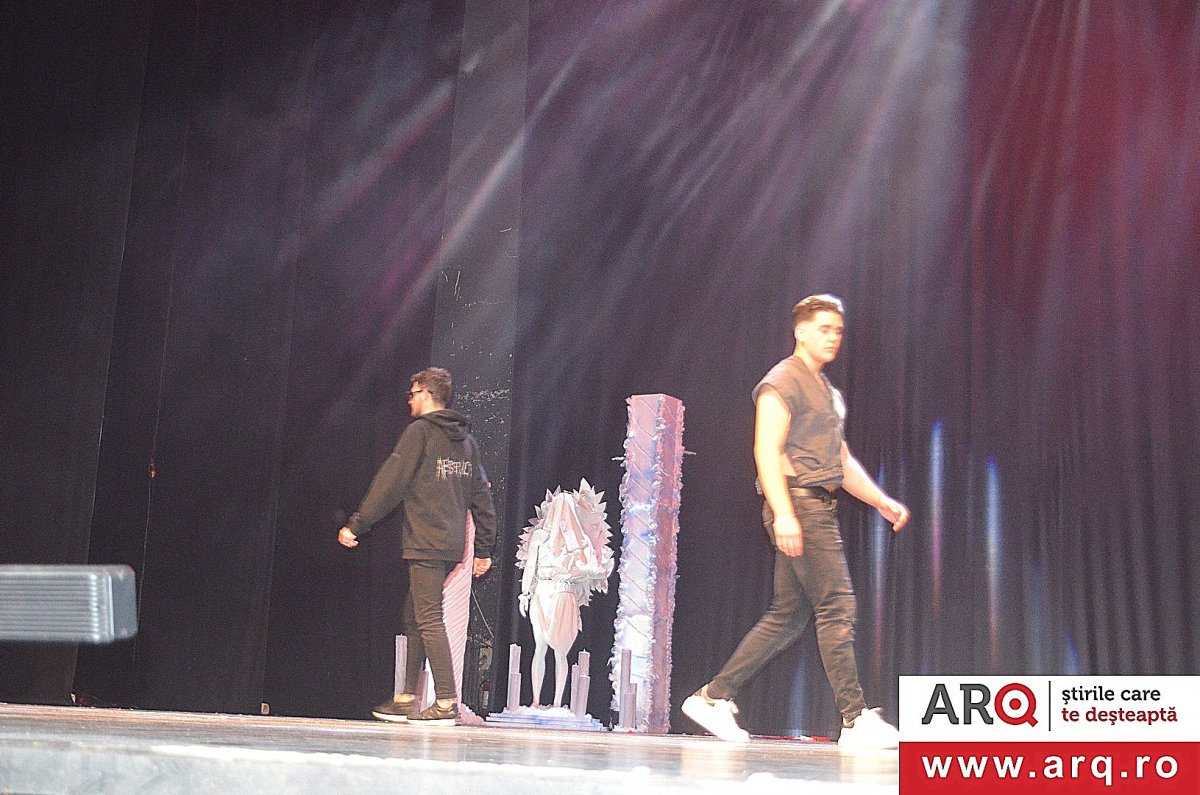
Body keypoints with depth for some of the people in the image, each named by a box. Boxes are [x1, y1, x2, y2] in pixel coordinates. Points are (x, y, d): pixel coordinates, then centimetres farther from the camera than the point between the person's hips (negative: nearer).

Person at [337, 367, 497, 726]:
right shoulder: (466, 439, 18)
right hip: (452, 546, 8)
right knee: (413, 617, 14)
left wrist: (356, 525, -8)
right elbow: (481, 496, 17)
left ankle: (447, 702, -12)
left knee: (429, 619, -8)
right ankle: (406, 699, 17)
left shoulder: (420, 431, -5)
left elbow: (390, 483, -10)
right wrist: (484, 548, 20)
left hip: (426, 544, -8)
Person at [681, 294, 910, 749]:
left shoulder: (827, 392, 24)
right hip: (798, 506, -10)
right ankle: (856, 720, -9)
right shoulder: (782, 382, -5)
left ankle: (714, 697, 14)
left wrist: (882, 502, 18)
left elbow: (842, 462, 28)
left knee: (787, 616, 9)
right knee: (837, 606, -11)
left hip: (819, 508, 10)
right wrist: (783, 514, -25)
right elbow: (767, 451, -16)